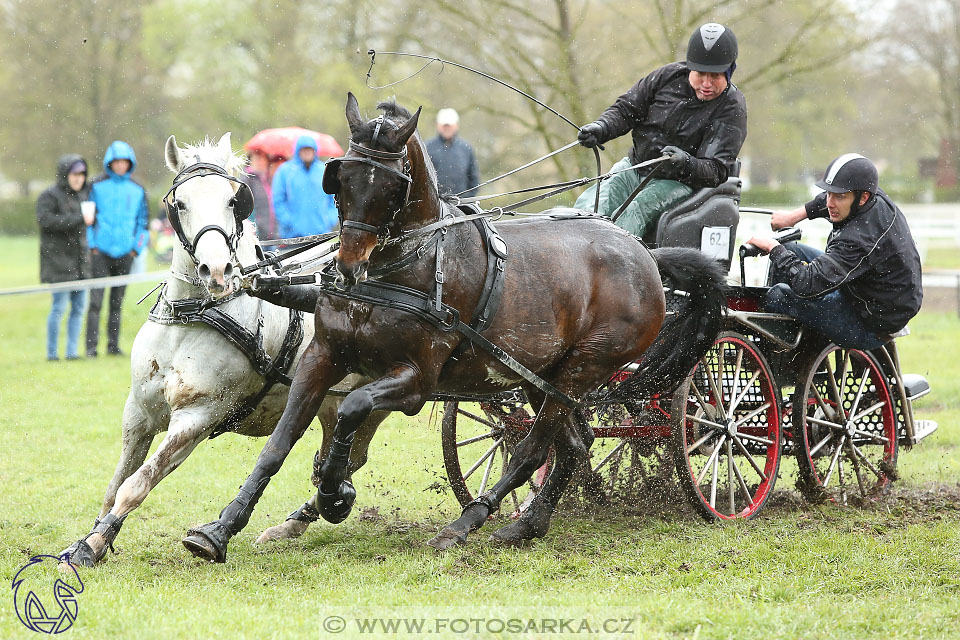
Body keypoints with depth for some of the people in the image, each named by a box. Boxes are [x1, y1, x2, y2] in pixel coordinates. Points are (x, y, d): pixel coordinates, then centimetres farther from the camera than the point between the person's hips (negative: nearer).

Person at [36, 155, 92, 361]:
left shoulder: (84, 193, 15)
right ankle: (52, 352, -2)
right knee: (59, 307, -8)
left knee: (79, 307, 6)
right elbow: (46, 220, -21)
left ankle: (72, 350, 11)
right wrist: (80, 219, -22)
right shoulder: (50, 196, -7)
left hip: (80, 262, 7)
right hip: (59, 261, -7)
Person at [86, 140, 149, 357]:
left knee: (117, 301, 8)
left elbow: (143, 220, 15)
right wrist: (91, 245, -2)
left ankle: (113, 345, 14)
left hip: (125, 253, 3)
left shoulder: (137, 189, 8)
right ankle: (91, 346, -8)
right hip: (101, 251, -3)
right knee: (96, 300, -8)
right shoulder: (97, 186, 0)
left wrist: (137, 248, 6)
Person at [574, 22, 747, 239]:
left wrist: (686, 164, -37)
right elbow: (626, 109, 9)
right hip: (634, 167, 4)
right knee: (587, 208, -19)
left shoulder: (732, 109, -11)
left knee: (629, 219, -31)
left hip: (676, 181, -4)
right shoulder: (668, 77, 0)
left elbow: (717, 171, -16)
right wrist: (601, 128, -13)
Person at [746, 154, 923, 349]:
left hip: (871, 330, -10)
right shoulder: (878, 198, -8)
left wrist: (774, 248, -23)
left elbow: (808, 284, -37)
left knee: (779, 295, -15)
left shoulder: (859, 240, -36)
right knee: (790, 250, 12)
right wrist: (796, 215, 10)